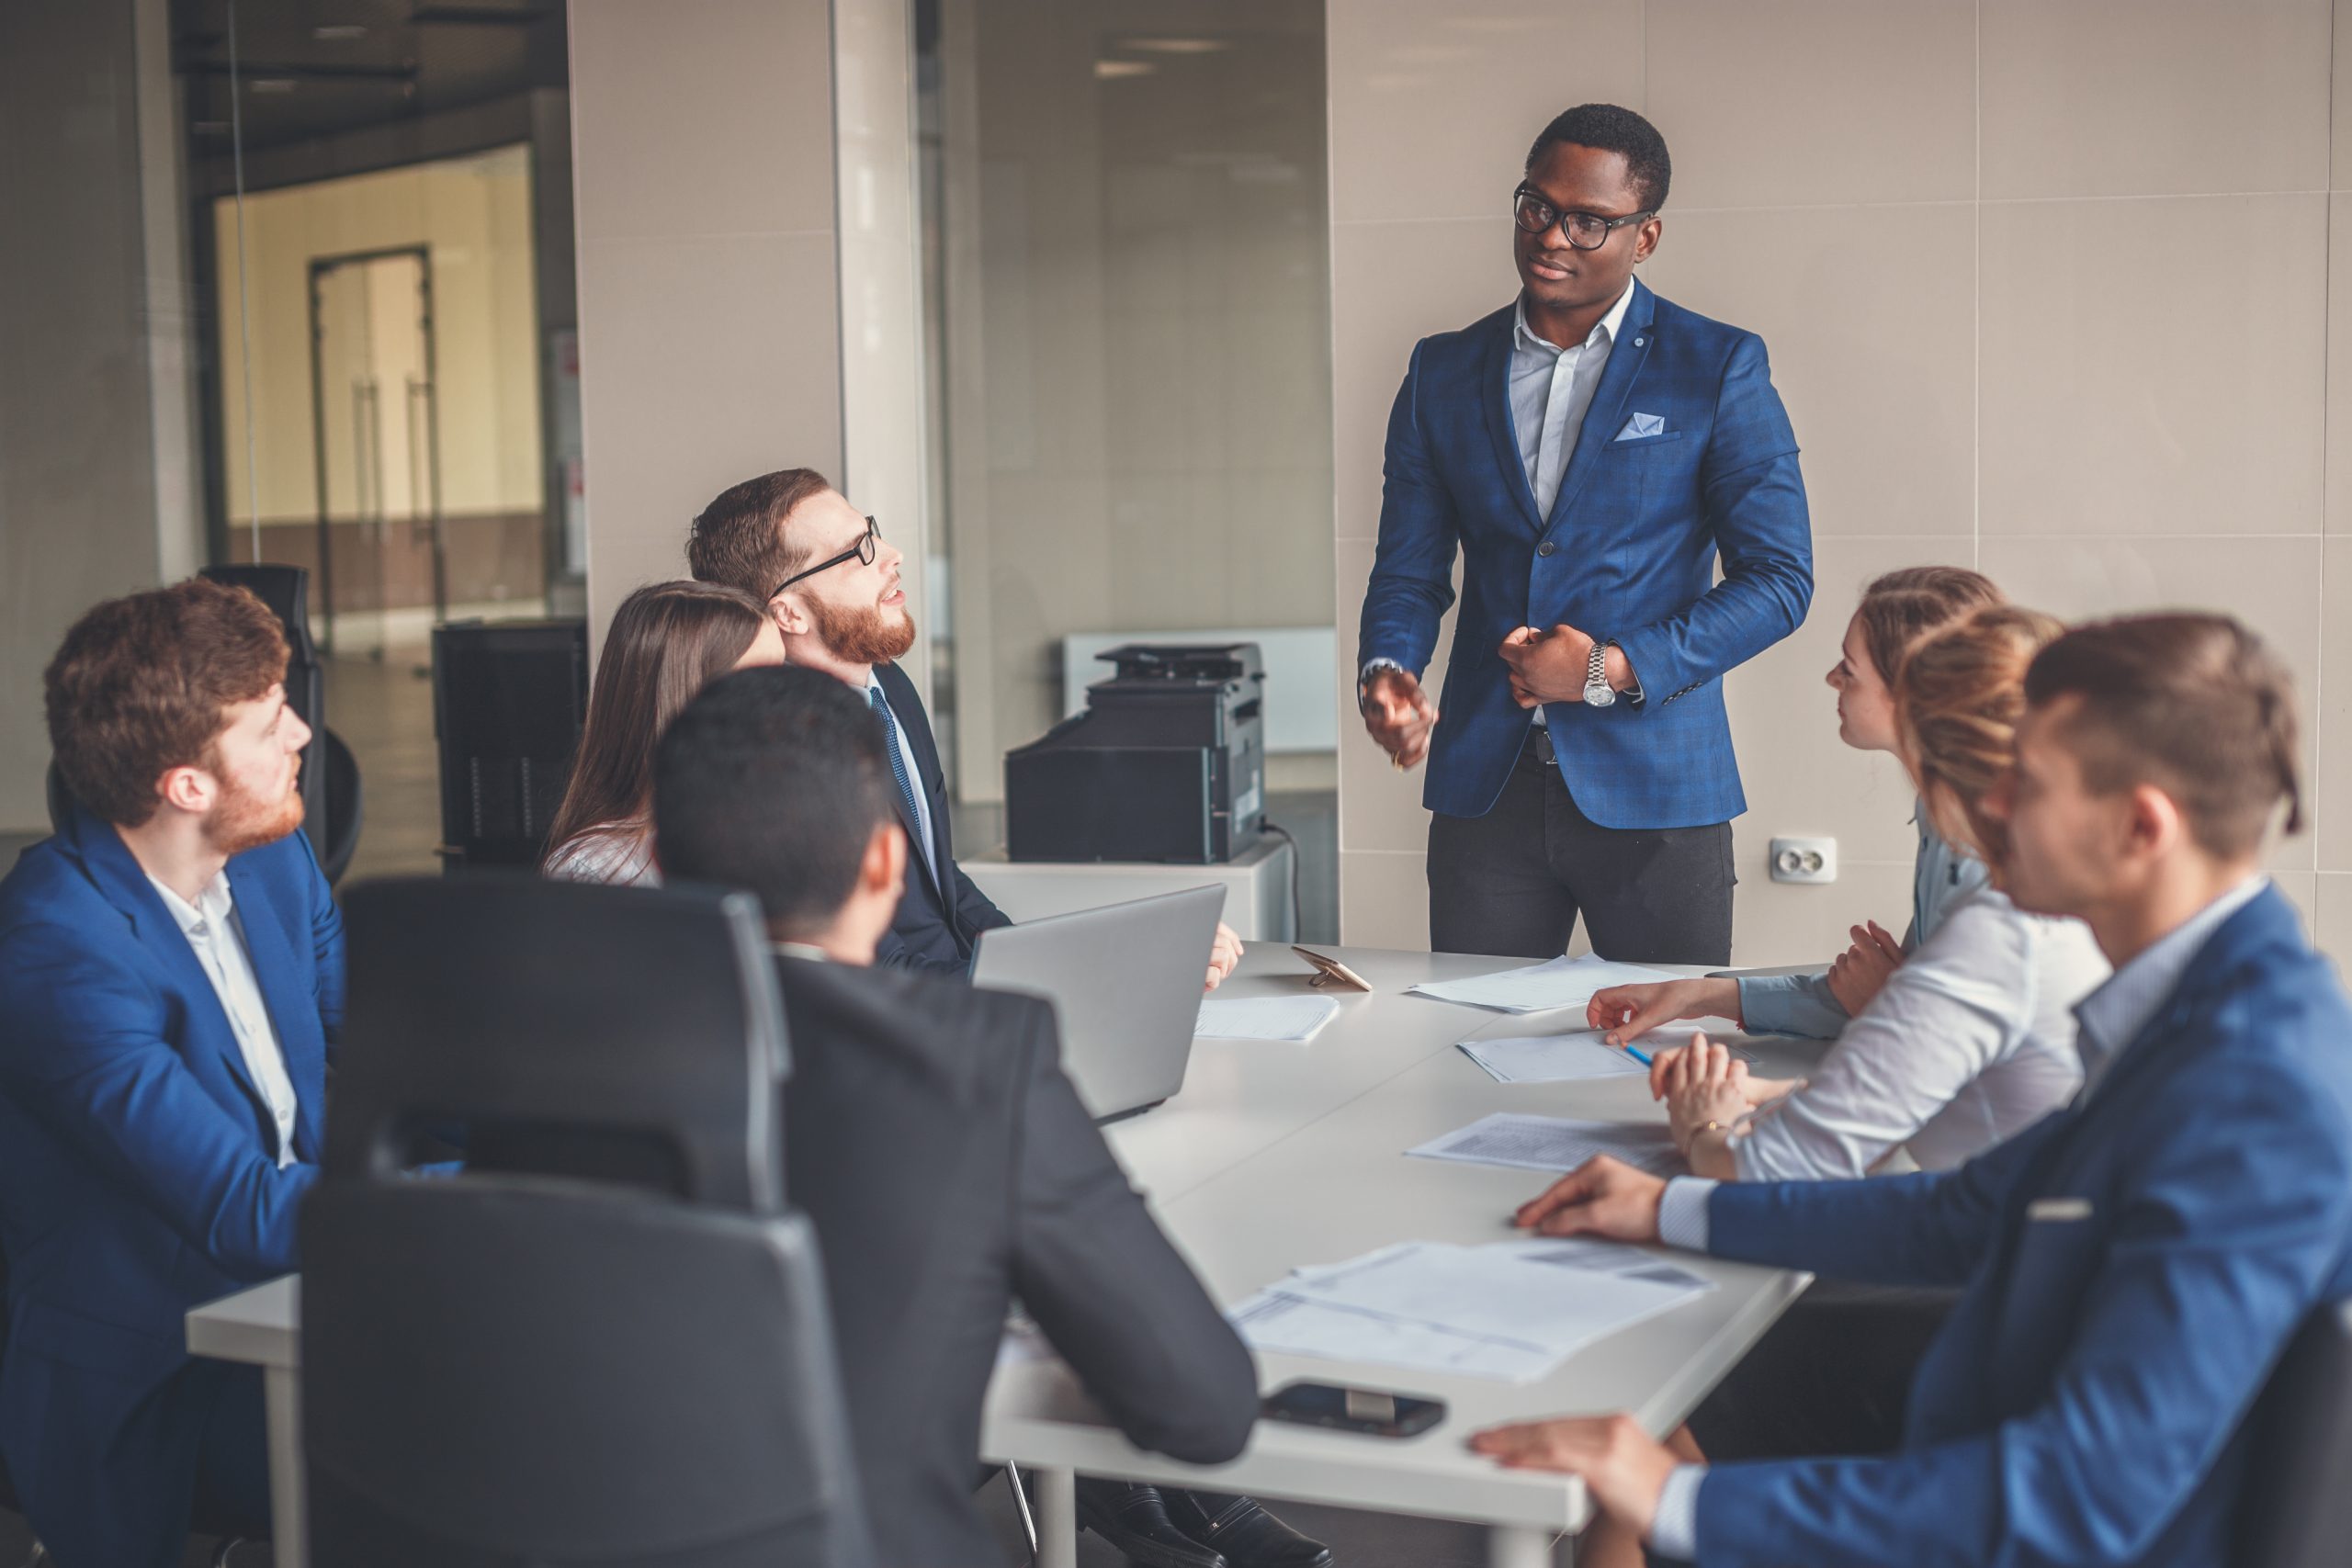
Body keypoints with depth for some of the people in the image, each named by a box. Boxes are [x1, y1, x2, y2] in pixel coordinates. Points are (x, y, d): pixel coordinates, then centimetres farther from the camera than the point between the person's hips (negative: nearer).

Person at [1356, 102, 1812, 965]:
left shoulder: (1720, 369, 0)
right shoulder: (1444, 372, 10)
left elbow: (1779, 579, -3)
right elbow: (1409, 570, 12)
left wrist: (1616, 671, -13)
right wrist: (1385, 671, -10)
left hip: (1652, 787, -2)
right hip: (1484, 788, 3)